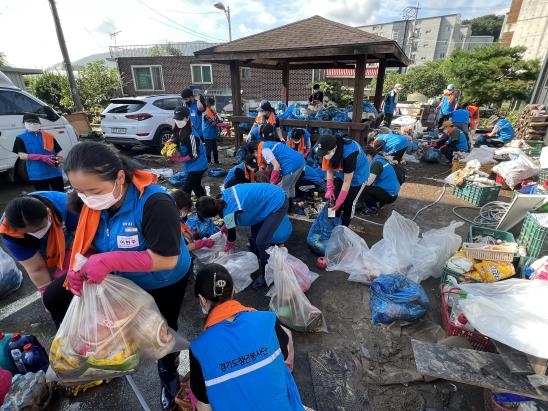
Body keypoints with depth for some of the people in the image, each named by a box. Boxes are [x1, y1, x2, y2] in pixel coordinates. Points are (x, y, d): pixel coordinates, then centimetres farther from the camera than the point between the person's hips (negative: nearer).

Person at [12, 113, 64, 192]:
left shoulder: (49, 136, 10)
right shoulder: (21, 138, 4)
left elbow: (58, 151, 10)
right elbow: (22, 155, -4)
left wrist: (58, 158, -14)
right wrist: (42, 157, -19)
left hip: (55, 173, 2)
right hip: (37, 175, -2)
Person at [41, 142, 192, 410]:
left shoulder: (155, 203, -40)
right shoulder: (91, 202, -17)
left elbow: (167, 260, -39)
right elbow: (86, 242, -5)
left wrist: (110, 260, -44)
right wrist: (78, 266, -26)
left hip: (163, 282, -5)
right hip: (120, 276, 6)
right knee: (55, 296, 7)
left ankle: (169, 377, 54)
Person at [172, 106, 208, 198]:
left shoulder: (191, 134, -25)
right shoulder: (178, 131, 1)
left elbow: (194, 155, -23)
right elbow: (180, 147, 14)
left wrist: (179, 159, -16)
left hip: (197, 166, -10)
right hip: (192, 166, 10)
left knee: (186, 190, -7)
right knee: (196, 187, 22)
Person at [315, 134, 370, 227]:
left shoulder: (349, 155, -41)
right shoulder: (329, 150, -24)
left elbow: (347, 182, -32)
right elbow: (329, 170, -11)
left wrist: (339, 201, -26)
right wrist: (329, 189, -21)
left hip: (357, 175, -5)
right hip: (341, 173, 6)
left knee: (349, 203, -1)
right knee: (335, 199, 6)